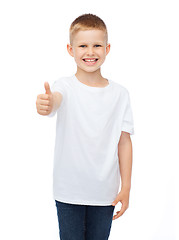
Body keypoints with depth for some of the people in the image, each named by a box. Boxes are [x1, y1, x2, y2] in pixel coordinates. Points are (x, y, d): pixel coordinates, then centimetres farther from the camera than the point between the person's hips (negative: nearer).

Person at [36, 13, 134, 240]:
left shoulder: (120, 93, -1)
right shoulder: (65, 87, -8)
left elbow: (124, 141, 2)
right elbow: (55, 100, -32)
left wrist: (126, 187, 0)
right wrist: (45, 104, -57)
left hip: (105, 192, 2)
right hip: (69, 190, -2)